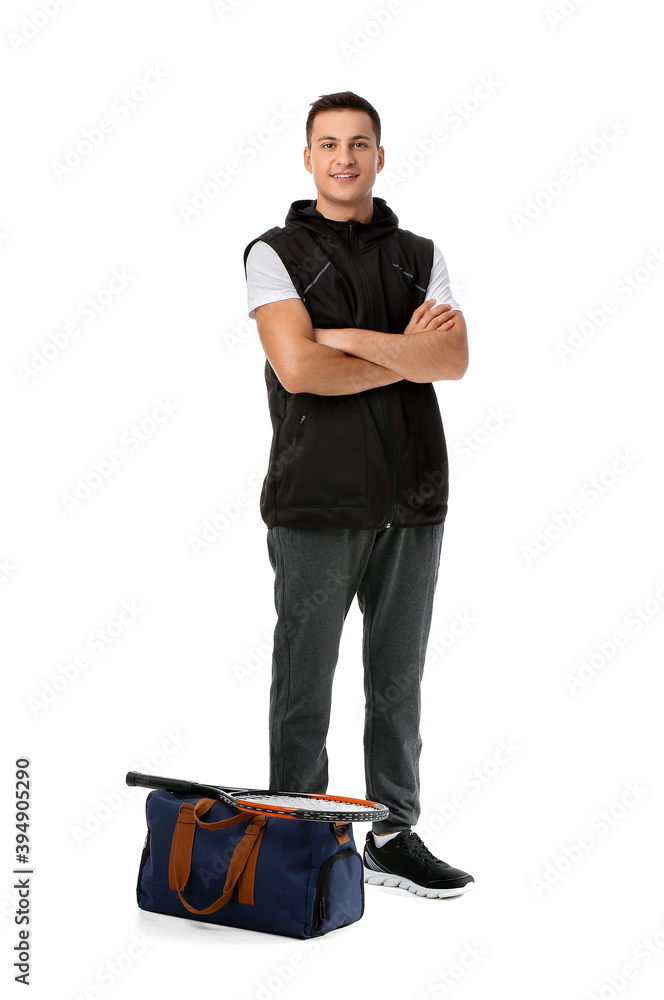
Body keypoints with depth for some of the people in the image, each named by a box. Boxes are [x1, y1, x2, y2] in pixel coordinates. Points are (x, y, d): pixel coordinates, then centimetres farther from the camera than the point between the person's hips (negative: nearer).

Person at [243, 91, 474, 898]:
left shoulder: (420, 256, 12)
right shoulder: (276, 254, 2)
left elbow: (453, 359, -5)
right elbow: (298, 367, -15)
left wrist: (349, 338, -14)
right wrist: (404, 356, -7)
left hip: (413, 501, 4)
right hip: (316, 503, -3)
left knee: (398, 679, 11)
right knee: (304, 681, 3)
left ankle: (393, 838, 22)